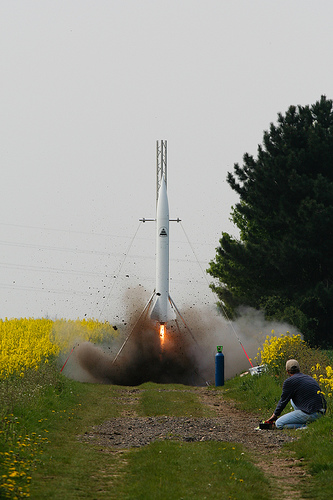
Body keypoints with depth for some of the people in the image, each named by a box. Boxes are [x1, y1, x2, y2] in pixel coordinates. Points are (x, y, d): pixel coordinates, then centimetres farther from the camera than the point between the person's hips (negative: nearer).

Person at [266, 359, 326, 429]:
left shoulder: (289, 382, -4)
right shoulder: (310, 378, 19)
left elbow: (283, 401, 4)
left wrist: (274, 415, 21)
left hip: (310, 414, -8)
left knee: (279, 424, -2)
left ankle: (305, 426, -11)